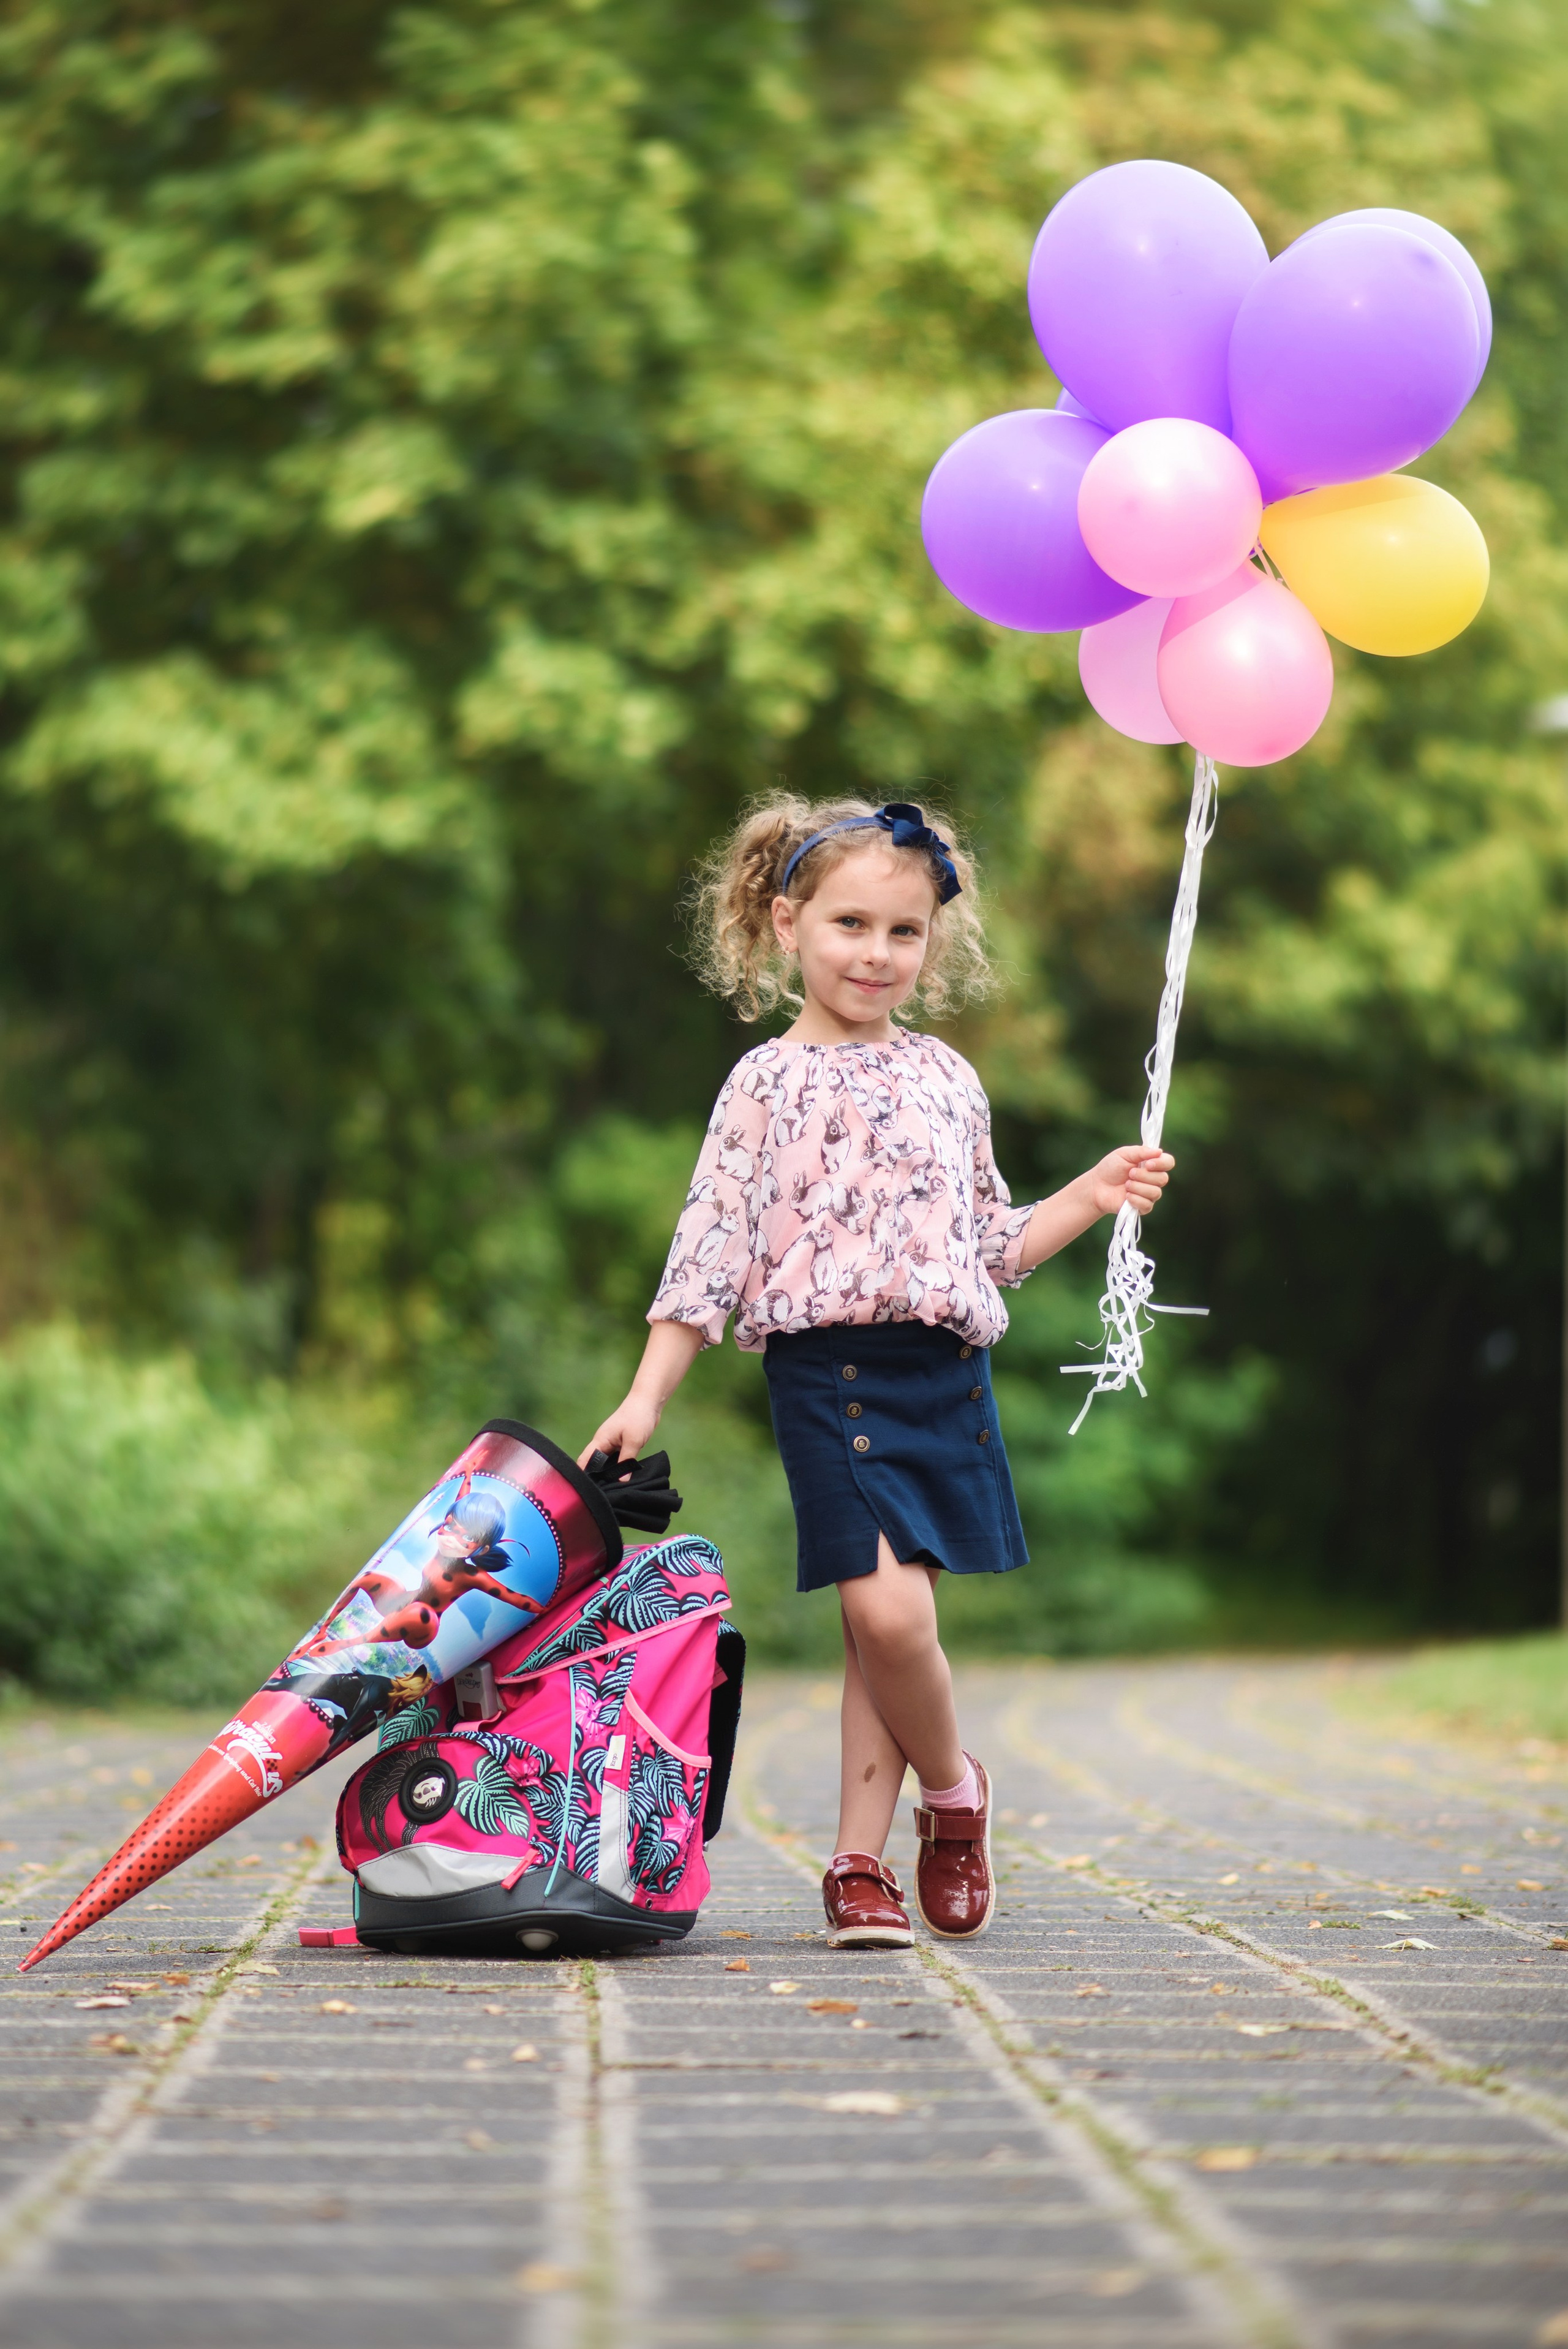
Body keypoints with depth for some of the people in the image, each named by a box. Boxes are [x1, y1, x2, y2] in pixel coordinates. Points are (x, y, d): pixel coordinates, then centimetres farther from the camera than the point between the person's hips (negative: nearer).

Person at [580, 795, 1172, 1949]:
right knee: (885, 1610, -17)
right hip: (832, 1372, -4)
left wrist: (1094, 1197, 11)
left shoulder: (946, 1078, 14)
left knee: (887, 1621, 2)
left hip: (950, 1374, 4)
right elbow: (712, 1249, 0)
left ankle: (860, 1861, 11)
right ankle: (952, 1789, 9)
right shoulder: (770, 1083, 2)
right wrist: (648, 1397, -4)